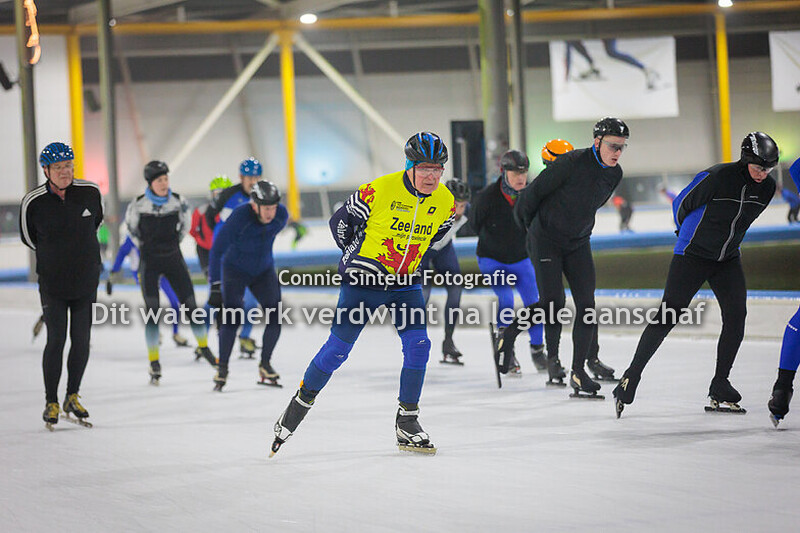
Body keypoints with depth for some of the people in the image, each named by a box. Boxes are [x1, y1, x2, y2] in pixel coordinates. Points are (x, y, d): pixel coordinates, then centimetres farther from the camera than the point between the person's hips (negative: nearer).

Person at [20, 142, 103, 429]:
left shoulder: (90, 192, -5)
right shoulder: (33, 203, -11)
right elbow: (29, 237, 6)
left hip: (86, 281, 2)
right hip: (53, 283, -2)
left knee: (82, 341, 5)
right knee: (56, 339, -6)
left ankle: (73, 398, 21)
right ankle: (51, 403, 6)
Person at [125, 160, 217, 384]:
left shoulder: (178, 202, -6)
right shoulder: (138, 205, -12)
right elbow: (131, 226, 7)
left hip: (173, 258, 2)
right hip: (149, 262, -2)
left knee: (190, 304, 2)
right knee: (152, 310, -6)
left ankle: (203, 347, 24)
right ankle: (154, 362, 0)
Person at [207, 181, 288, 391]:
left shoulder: (281, 215, -16)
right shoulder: (239, 217, -31)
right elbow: (217, 251, -29)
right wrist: (215, 286, -34)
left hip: (264, 271, 4)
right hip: (235, 270, -4)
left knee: (275, 316, -8)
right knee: (232, 317, -19)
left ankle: (265, 365, 9)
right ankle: (222, 368, -5)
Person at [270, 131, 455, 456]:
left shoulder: (445, 201, -4)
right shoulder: (379, 190, -20)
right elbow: (340, 221, -7)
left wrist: (414, 260, 12)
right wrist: (355, 258, -2)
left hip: (406, 282, 5)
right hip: (363, 281, -4)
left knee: (418, 345, -6)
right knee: (338, 348, -5)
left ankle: (407, 422, 6)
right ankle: (300, 404, 13)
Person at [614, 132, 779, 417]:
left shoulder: (767, 187, -4)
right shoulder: (716, 177, -24)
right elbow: (682, 204, -7)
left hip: (728, 259, 5)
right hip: (692, 255, -5)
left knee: (736, 315, -7)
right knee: (668, 317, -8)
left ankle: (719, 387, 4)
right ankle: (632, 375, 2)